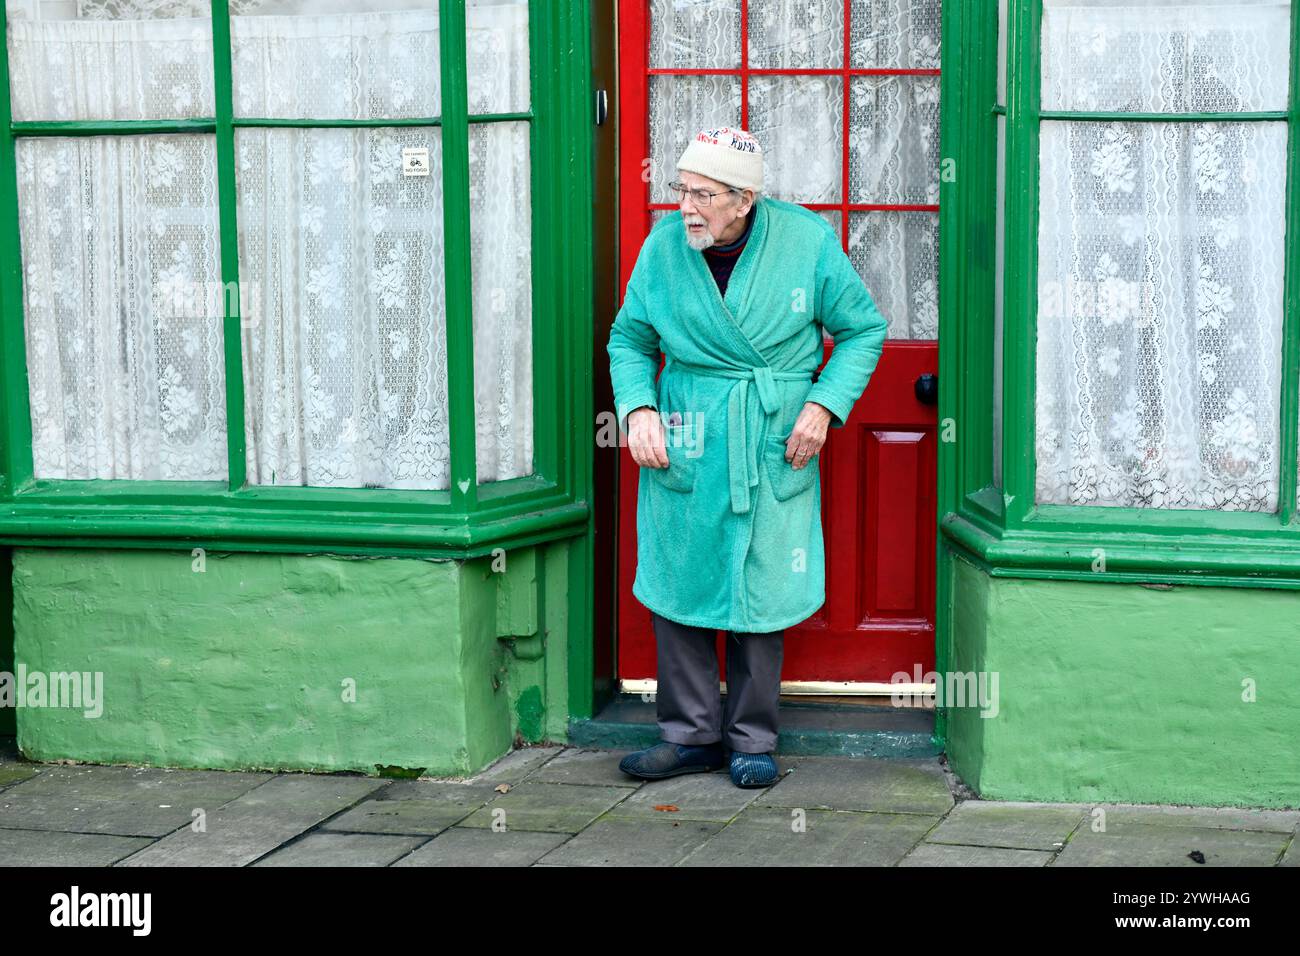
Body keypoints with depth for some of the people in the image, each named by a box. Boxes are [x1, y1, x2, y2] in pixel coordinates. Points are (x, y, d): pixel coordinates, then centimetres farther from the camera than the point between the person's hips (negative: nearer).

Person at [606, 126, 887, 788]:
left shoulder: (808, 241, -8)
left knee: (760, 593, 3)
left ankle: (751, 740, 18)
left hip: (774, 447, -2)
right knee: (676, 586, 4)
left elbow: (863, 330, 5)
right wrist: (636, 407, -7)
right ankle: (691, 734, 18)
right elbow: (629, 339, 10)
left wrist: (824, 405, -7)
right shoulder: (664, 245, -4)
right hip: (681, 445, 2)